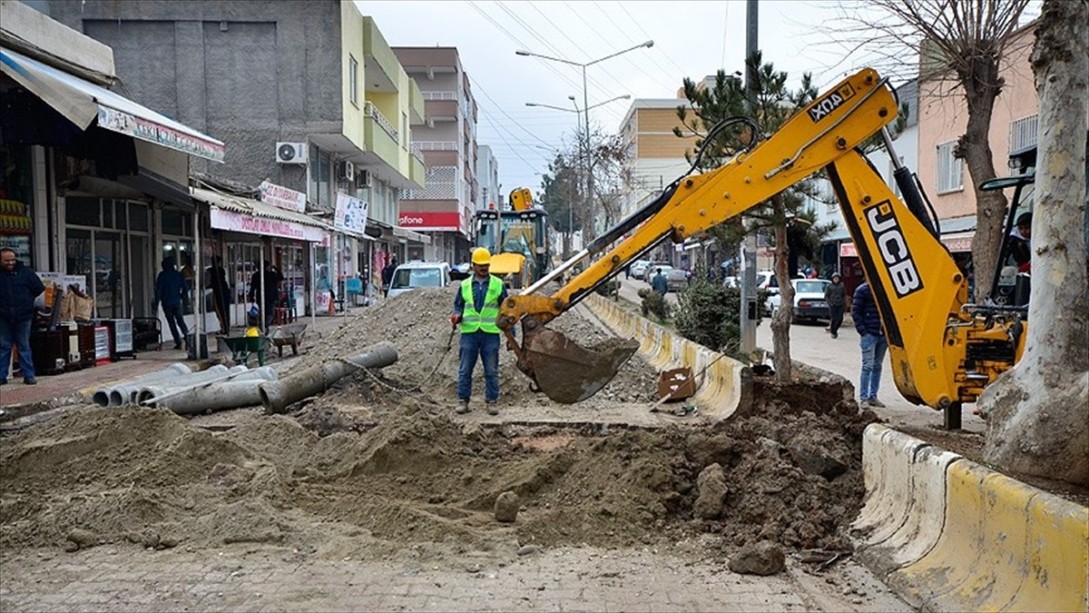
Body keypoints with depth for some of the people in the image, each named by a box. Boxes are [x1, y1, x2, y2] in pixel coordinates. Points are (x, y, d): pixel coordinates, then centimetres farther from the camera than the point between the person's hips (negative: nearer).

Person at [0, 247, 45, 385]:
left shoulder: (25, 272, -1)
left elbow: (40, 288, 4)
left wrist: (26, 300, 4)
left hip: (23, 317, 0)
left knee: (24, 347, 7)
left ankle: (28, 375, 10)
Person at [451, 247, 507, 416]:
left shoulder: (498, 285, 5)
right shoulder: (465, 285, 8)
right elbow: (458, 305, 17)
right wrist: (457, 315, -7)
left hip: (490, 334, -1)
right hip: (469, 332, 1)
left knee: (491, 371, 4)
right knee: (465, 370, 4)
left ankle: (492, 401, 12)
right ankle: (463, 400, 11)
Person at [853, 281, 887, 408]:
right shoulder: (862, 290, -5)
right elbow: (855, 312, -5)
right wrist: (862, 331, -10)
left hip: (883, 334, 5)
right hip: (869, 334, -5)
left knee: (877, 366, 10)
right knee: (868, 366, -6)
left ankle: (873, 396, 18)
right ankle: (863, 398, 0)